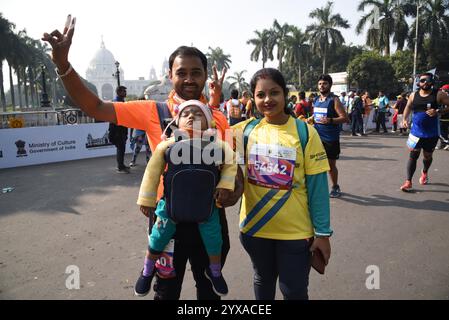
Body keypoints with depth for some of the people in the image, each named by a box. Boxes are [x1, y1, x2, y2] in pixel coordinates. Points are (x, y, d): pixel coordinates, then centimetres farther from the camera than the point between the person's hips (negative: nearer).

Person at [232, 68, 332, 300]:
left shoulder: (305, 132, -11)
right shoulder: (245, 129, -4)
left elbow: (317, 185, -9)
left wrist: (322, 232, -8)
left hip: (295, 231, -2)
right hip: (254, 227, 3)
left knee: (294, 291, 15)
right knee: (263, 283, 25)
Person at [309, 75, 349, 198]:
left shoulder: (334, 100, -10)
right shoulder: (316, 100, 9)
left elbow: (345, 118, -15)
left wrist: (330, 120, -29)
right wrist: (311, 118, 4)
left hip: (331, 138, -5)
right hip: (317, 137, 5)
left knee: (331, 164, 6)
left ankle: (335, 187, 25)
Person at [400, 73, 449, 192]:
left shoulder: (439, 95, -8)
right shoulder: (414, 95, 2)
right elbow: (408, 107, 18)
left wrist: (438, 111, -24)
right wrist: (405, 119, 4)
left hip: (431, 133, -1)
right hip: (416, 132, 1)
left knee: (427, 156, 14)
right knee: (413, 155, -3)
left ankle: (424, 172, 46)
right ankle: (408, 182, -1)